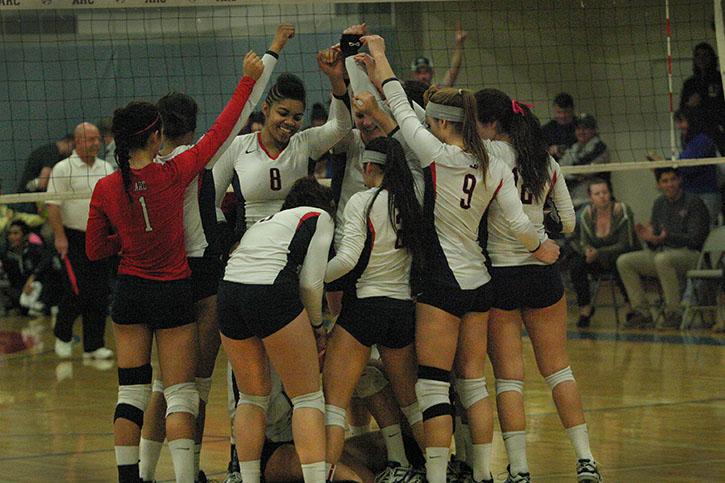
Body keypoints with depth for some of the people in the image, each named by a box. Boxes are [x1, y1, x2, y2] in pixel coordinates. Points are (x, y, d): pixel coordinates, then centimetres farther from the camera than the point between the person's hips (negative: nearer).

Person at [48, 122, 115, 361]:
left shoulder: (106, 168, 11)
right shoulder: (63, 169, -6)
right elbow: (53, 206, -9)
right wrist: (60, 237, -16)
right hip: (73, 240, -5)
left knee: (100, 294, 3)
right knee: (78, 291, -11)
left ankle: (94, 345, 9)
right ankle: (62, 336, 11)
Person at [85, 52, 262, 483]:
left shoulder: (106, 190, -7)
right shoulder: (174, 174, -14)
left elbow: (95, 250, 3)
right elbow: (221, 132, -5)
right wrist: (248, 80, 3)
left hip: (129, 293, 3)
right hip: (173, 292, -3)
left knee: (132, 392, 10)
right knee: (180, 395, 0)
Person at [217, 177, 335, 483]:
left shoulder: (265, 222, 34)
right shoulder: (320, 217, 15)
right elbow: (310, 281, 3)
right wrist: (317, 324, 19)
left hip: (229, 289, 6)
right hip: (271, 293, -6)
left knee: (252, 398, 18)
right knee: (308, 398, 3)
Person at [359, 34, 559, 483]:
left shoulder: (438, 155, -13)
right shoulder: (495, 167, 1)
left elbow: (401, 109, -3)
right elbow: (519, 223, -1)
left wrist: (379, 55, 10)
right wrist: (541, 248, 20)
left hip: (442, 285, -6)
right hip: (479, 282, 6)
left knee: (433, 386, -3)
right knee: (474, 383, 13)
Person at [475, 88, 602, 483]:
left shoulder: (491, 153, -10)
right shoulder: (546, 161, 6)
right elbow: (569, 223, 10)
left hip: (498, 272, -4)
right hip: (543, 272, 4)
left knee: (508, 376, 1)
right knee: (558, 369, 13)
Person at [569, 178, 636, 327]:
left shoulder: (622, 211, -17)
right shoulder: (587, 214, -3)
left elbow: (625, 245, -20)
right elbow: (584, 242, 3)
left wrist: (598, 253, -29)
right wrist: (587, 251, -23)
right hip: (597, 260, 4)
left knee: (618, 264, -39)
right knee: (576, 263, -23)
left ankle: (631, 305, -19)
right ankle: (585, 307, -12)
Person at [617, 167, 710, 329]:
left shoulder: (694, 203, -9)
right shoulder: (659, 204, 11)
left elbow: (694, 239, -16)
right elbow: (656, 245, 13)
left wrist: (667, 237, -27)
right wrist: (650, 238, -12)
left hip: (689, 254, -7)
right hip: (662, 252, 7)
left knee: (662, 259, -39)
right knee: (624, 261, -6)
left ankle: (674, 314, -31)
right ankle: (642, 313, -9)